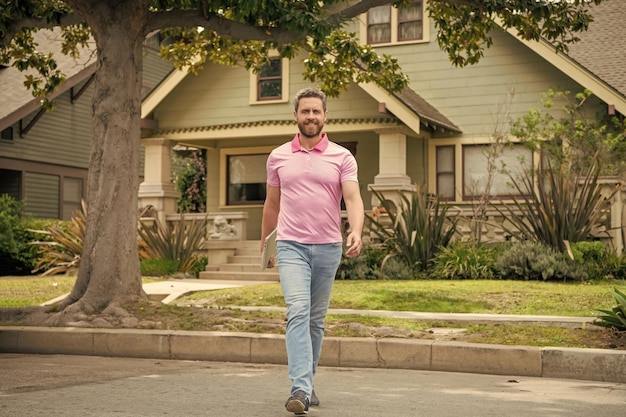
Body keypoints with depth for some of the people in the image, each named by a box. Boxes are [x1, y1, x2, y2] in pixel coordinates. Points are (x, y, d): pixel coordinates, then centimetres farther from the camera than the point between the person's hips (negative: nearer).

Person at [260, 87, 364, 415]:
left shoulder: (342, 157, 2)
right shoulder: (278, 157, 8)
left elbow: (353, 198, -10)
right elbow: (271, 204, 17)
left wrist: (356, 232, -28)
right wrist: (263, 243, 20)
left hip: (328, 247, 1)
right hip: (291, 246, -1)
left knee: (316, 320, 10)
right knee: (298, 311, -17)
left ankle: (306, 384, 24)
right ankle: (300, 389, -24)